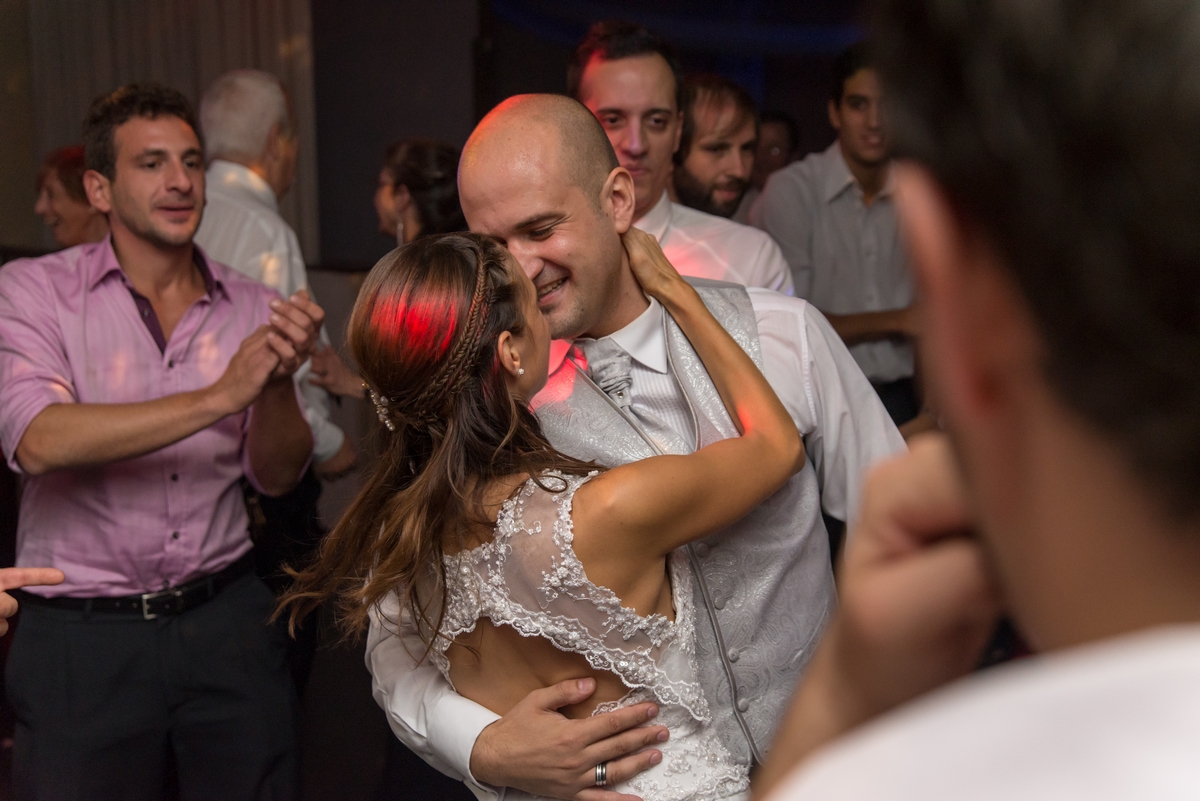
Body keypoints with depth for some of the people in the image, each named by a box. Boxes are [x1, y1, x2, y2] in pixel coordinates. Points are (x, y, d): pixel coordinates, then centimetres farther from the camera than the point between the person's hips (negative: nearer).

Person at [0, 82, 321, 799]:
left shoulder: (250, 305, 4)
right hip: (82, 633, -3)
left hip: (226, 617, 3)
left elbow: (277, 477, 2)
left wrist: (279, 383, -18)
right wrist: (219, 396, -26)